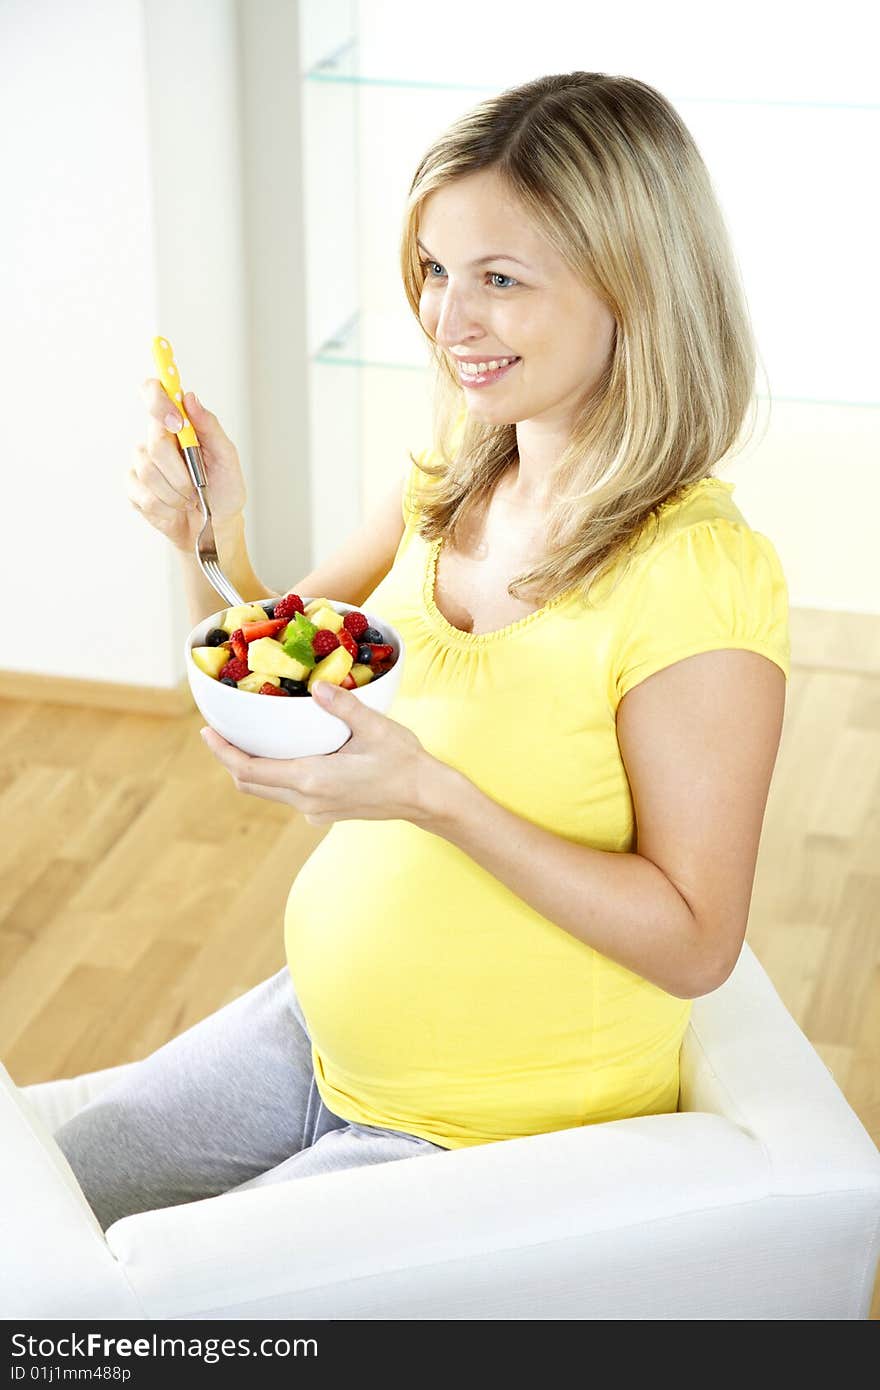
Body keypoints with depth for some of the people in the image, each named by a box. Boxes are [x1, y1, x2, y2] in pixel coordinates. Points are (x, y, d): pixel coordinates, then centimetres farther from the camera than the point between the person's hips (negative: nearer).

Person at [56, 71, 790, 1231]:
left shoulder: (700, 578, -25)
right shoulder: (449, 486, -3)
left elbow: (696, 943, -22)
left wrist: (436, 796, -31)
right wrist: (211, 536, -12)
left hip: (494, 1132, -6)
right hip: (316, 1030, 7)